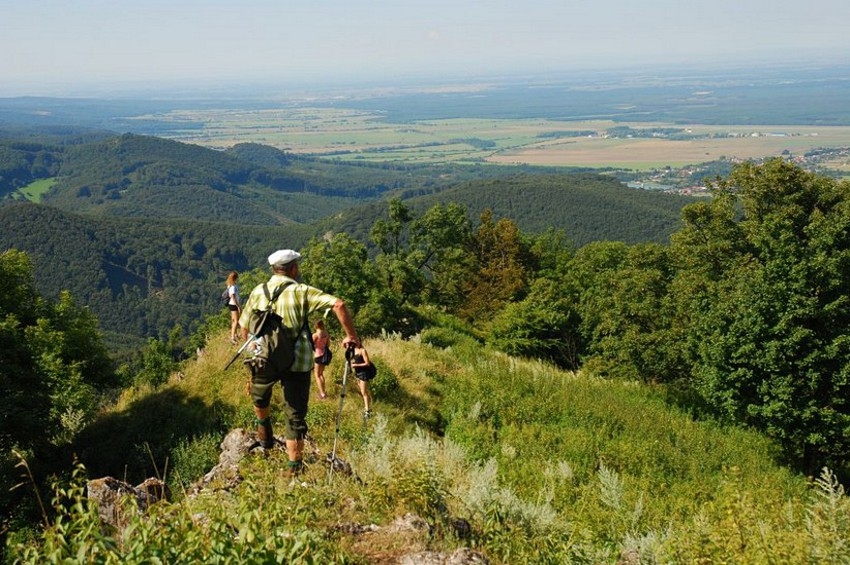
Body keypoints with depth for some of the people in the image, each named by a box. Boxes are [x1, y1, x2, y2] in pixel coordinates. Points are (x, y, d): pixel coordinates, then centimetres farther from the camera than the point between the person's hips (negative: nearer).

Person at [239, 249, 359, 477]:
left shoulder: (258, 292, 6)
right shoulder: (302, 291, -2)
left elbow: (244, 328, 12)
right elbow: (338, 305, -14)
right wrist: (351, 336, -5)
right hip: (298, 362, -2)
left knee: (259, 397, 35)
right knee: (295, 417, 9)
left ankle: (265, 435, 47)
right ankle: (294, 468, 11)